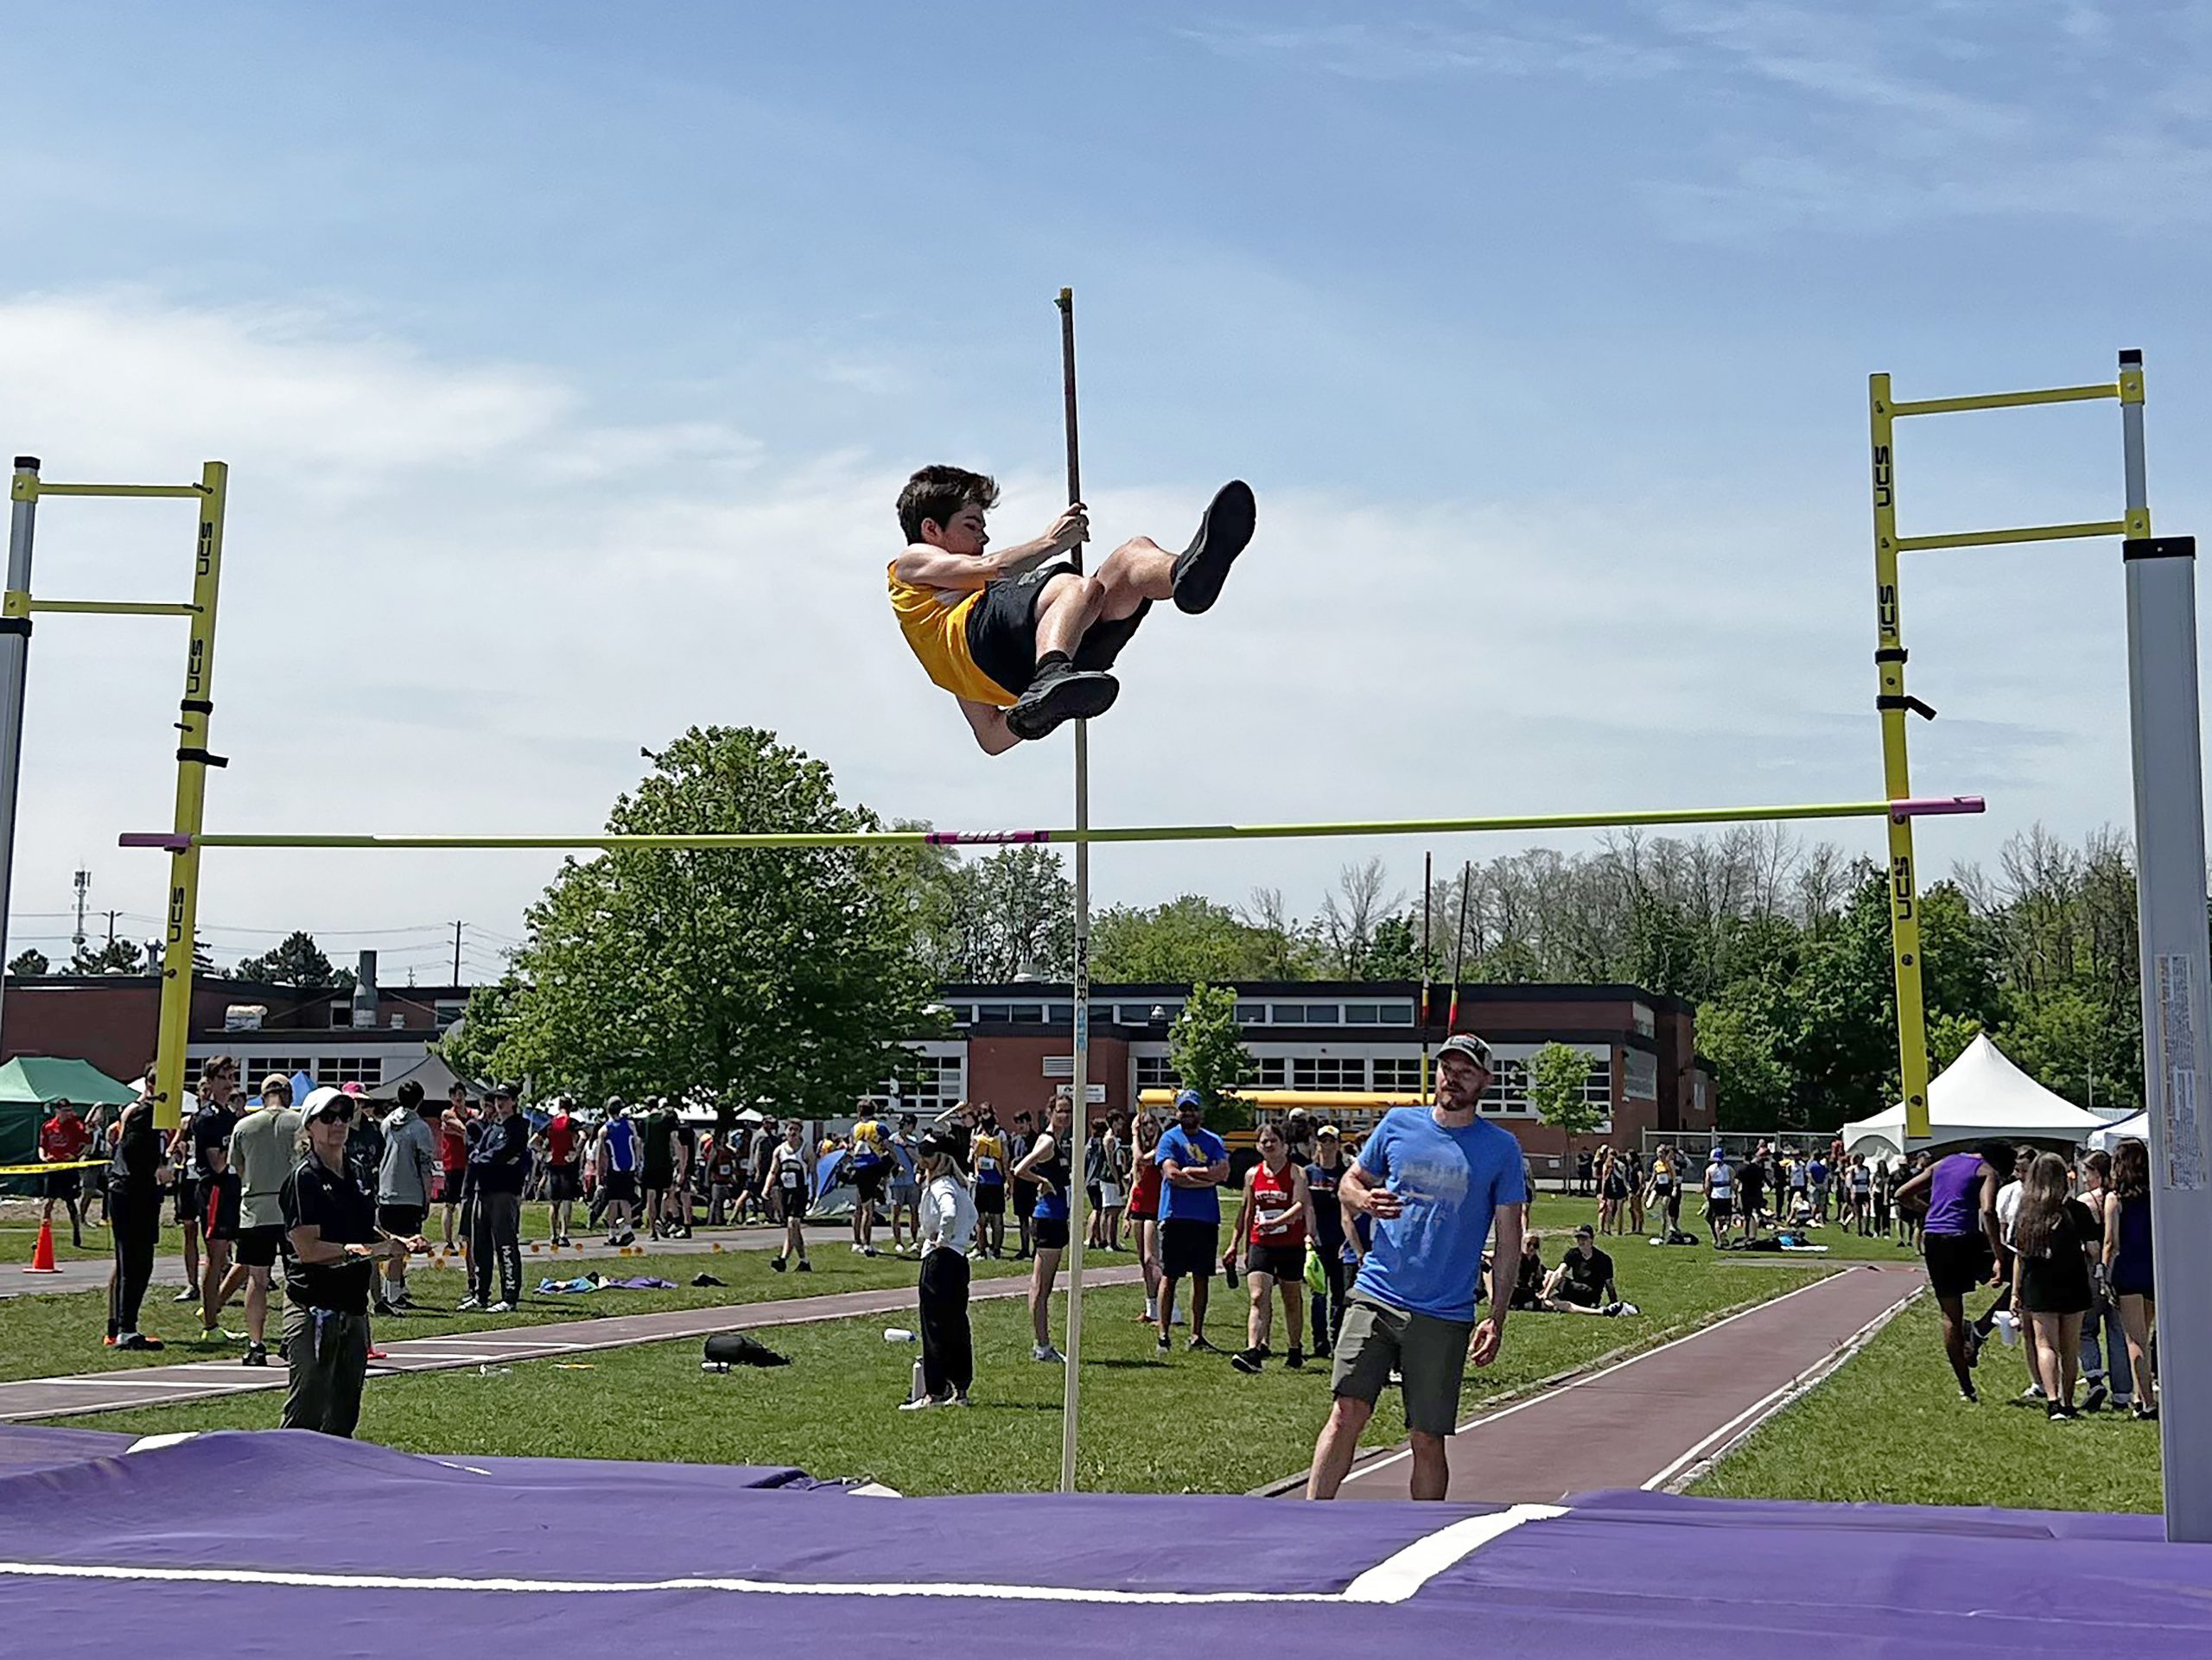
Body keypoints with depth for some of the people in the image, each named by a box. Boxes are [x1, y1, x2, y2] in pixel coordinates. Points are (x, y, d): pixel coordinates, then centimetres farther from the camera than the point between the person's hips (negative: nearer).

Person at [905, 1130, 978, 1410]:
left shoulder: (940, 1185, -15)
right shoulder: (955, 1184, 15)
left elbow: (949, 1213, -36)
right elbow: (971, 1214, 26)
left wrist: (943, 1238, -21)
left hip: (940, 1258, -10)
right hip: (958, 1258, 10)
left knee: (935, 1326, -6)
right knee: (956, 1326, 12)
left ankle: (935, 1392, -5)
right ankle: (960, 1389, 16)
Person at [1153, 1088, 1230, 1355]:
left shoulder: (1213, 1141, 12)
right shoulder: (1170, 1139, 1)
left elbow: (1223, 1172, -4)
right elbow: (1172, 1174, -13)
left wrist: (1189, 1171, -10)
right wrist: (1206, 1176, -8)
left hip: (1207, 1218, 4)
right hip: (1176, 1216, -4)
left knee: (1201, 1277, 7)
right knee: (1169, 1276, -2)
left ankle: (1197, 1335, 13)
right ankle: (1163, 1334, 2)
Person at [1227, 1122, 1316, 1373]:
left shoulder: (1296, 1172, -3)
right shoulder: (1252, 1174, 9)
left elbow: (1301, 1206, -15)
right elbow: (1246, 1210, 18)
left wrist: (1276, 1222, -30)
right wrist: (1235, 1244, 18)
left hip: (1291, 1246, -2)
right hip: (1260, 1245, 2)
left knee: (1292, 1299, 10)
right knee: (1258, 1298, -12)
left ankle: (1296, 1350, 26)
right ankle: (1253, 1351, -23)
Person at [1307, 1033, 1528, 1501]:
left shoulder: (1501, 1148, 3)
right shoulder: (1398, 1123, 7)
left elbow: (1509, 1236, 5)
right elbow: (1350, 1180, 17)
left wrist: (1497, 1317, -1)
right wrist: (1365, 1200, -8)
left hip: (1445, 1317, -1)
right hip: (1375, 1298, 1)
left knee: (1428, 1441, 3)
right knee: (1347, 1412, -10)